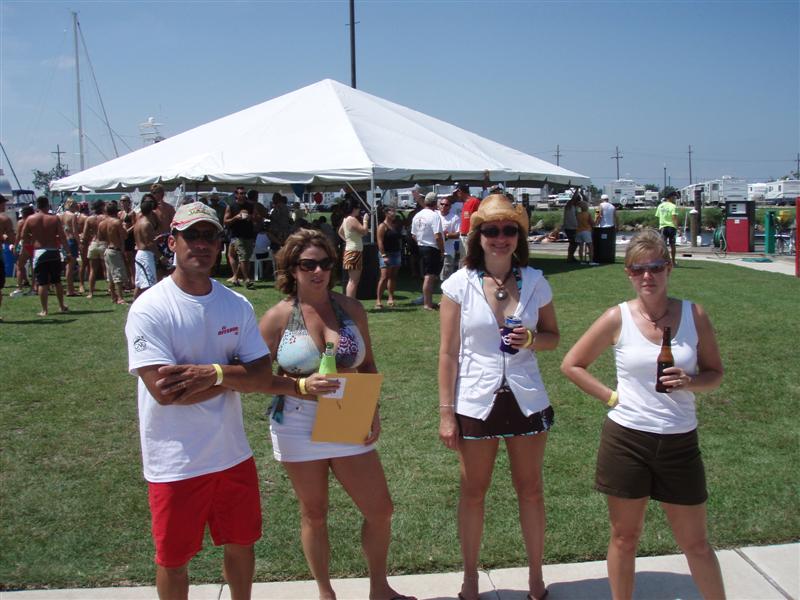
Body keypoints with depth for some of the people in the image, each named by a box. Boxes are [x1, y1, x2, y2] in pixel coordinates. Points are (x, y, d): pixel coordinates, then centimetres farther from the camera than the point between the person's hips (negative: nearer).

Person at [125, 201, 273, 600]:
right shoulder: (149, 309, -15)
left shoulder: (238, 305, 0)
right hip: (175, 463, -4)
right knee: (173, 558, 15)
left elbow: (264, 377, -5)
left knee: (241, 542, 21)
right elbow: (164, 390, -23)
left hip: (233, 454, 5)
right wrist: (235, 375, -15)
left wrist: (212, 372, -22)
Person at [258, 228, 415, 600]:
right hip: (299, 428, -2)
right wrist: (302, 385, -22)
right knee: (314, 514, 13)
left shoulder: (351, 309, 1)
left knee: (380, 510, 7)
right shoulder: (277, 317, -7)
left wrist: (374, 411, -2)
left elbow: (368, 366, 9)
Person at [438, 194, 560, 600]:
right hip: (475, 402, -1)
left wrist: (533, 340, -15)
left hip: (526, 400, 2)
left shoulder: (534, 282, -3)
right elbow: (448, 352, -6)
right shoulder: (459, 284, -8)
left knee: (530, 490, 14)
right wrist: (446, 413, -7)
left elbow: (553, 337, 8)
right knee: (473, 492, 13)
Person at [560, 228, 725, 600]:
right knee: (625, 537, 13)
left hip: (680, 443, 1)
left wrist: (690, 382, -14)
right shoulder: (617, 318, -6)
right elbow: (571, 364, 2)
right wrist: (611, 396, -7)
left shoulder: (694, 315, -3)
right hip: (627, 440, -1)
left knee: (695, 542, 13)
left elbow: (715, 373, 7)